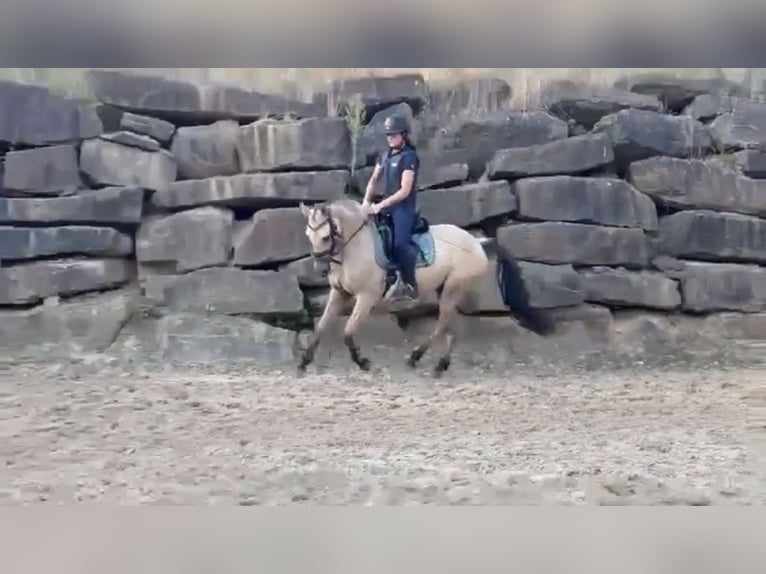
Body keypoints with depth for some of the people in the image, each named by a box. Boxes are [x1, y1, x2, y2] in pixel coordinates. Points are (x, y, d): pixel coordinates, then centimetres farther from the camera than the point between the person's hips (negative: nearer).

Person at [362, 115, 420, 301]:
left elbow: (405, 191, -20)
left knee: (400, 245, -17)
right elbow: (373, 179, 15)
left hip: (404, 208, -8)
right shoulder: (385, 155, 10)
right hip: (388, 206, 8)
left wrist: (380, 205, -23)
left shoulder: (409, 157, -14)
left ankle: (410, 285, -5)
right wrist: (366, 201, -1)